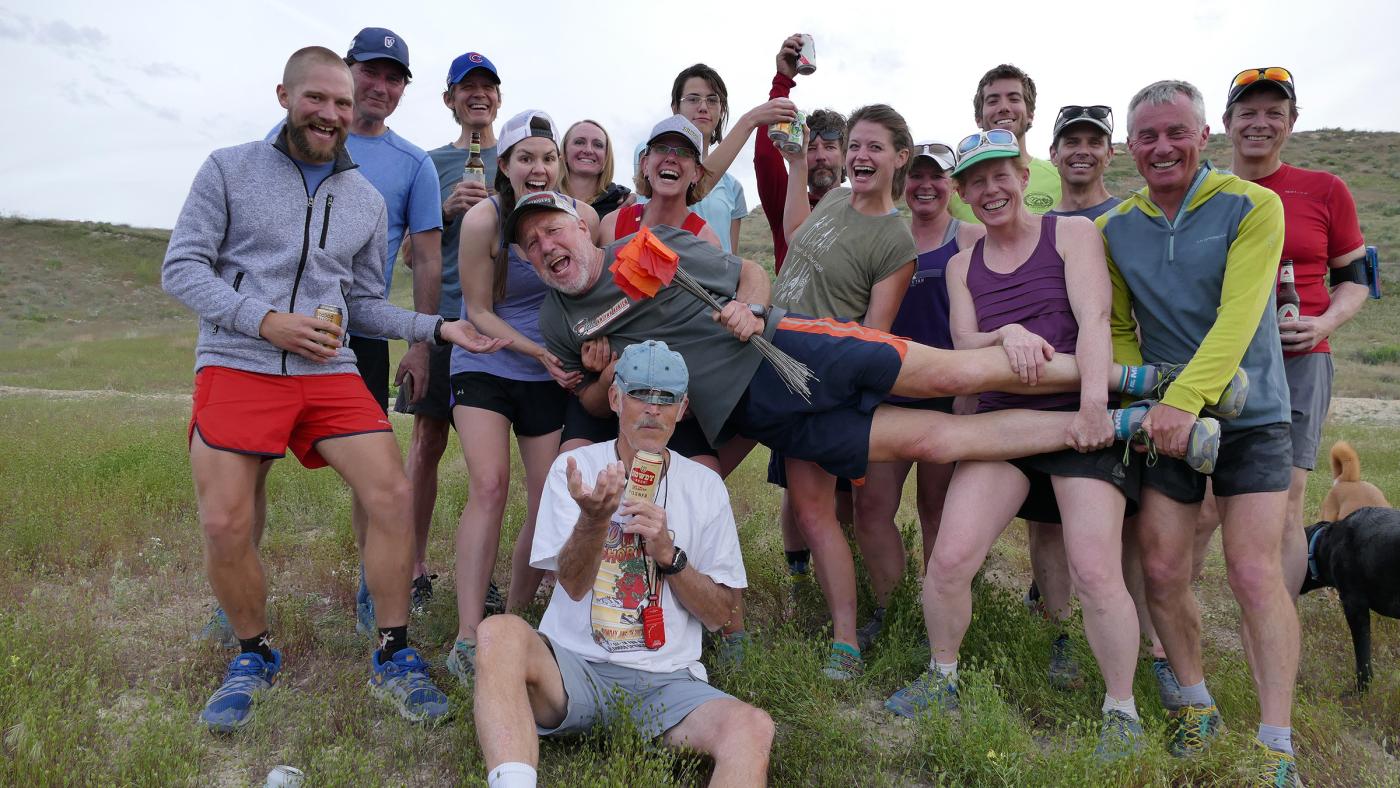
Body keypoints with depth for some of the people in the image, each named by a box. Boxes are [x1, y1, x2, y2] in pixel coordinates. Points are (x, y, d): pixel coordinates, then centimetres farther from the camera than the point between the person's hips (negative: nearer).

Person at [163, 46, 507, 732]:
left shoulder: (366, 200, 15)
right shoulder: (229, 168, 6)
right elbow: (181, 267, 0)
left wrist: (440, 329, 2)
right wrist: (267, 321, -14)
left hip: (328, 370, 2)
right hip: (236, 364, -2)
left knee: (392, 494, -13)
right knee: (225, 526, -10)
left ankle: (392, 660, 2)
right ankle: (253, 656, 18)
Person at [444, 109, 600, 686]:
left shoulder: (582, 217, -6)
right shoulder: (483, 219, -14)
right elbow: (479, 313, -9)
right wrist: (543, 353, -18)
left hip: (552, 376, 3)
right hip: (485, 365, -3)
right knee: (489, 487, -19)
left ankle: (515, 618, 20)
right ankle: (467, 639, -13)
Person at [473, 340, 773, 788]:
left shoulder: (705, 486, 7)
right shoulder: (575, 467, 3)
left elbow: (718, 614, 5)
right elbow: (574, 585, -8)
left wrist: (668, 553, -13)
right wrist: (594, 518, -29)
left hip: (666, 680, 1)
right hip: (574, 665, 0)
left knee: (752, 728, -30)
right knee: (500, 632, -33)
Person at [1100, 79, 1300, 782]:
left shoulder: (1252, 207, -8)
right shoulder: (1115, 228, 4)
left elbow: (1237, 317, -20)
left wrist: (1186, 398, -31)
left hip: (1249, 415, -3)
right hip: (1165, 420, 4)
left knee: (1255, 574, -9)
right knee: (1161, 571, 3)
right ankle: (1197, 705, 24)